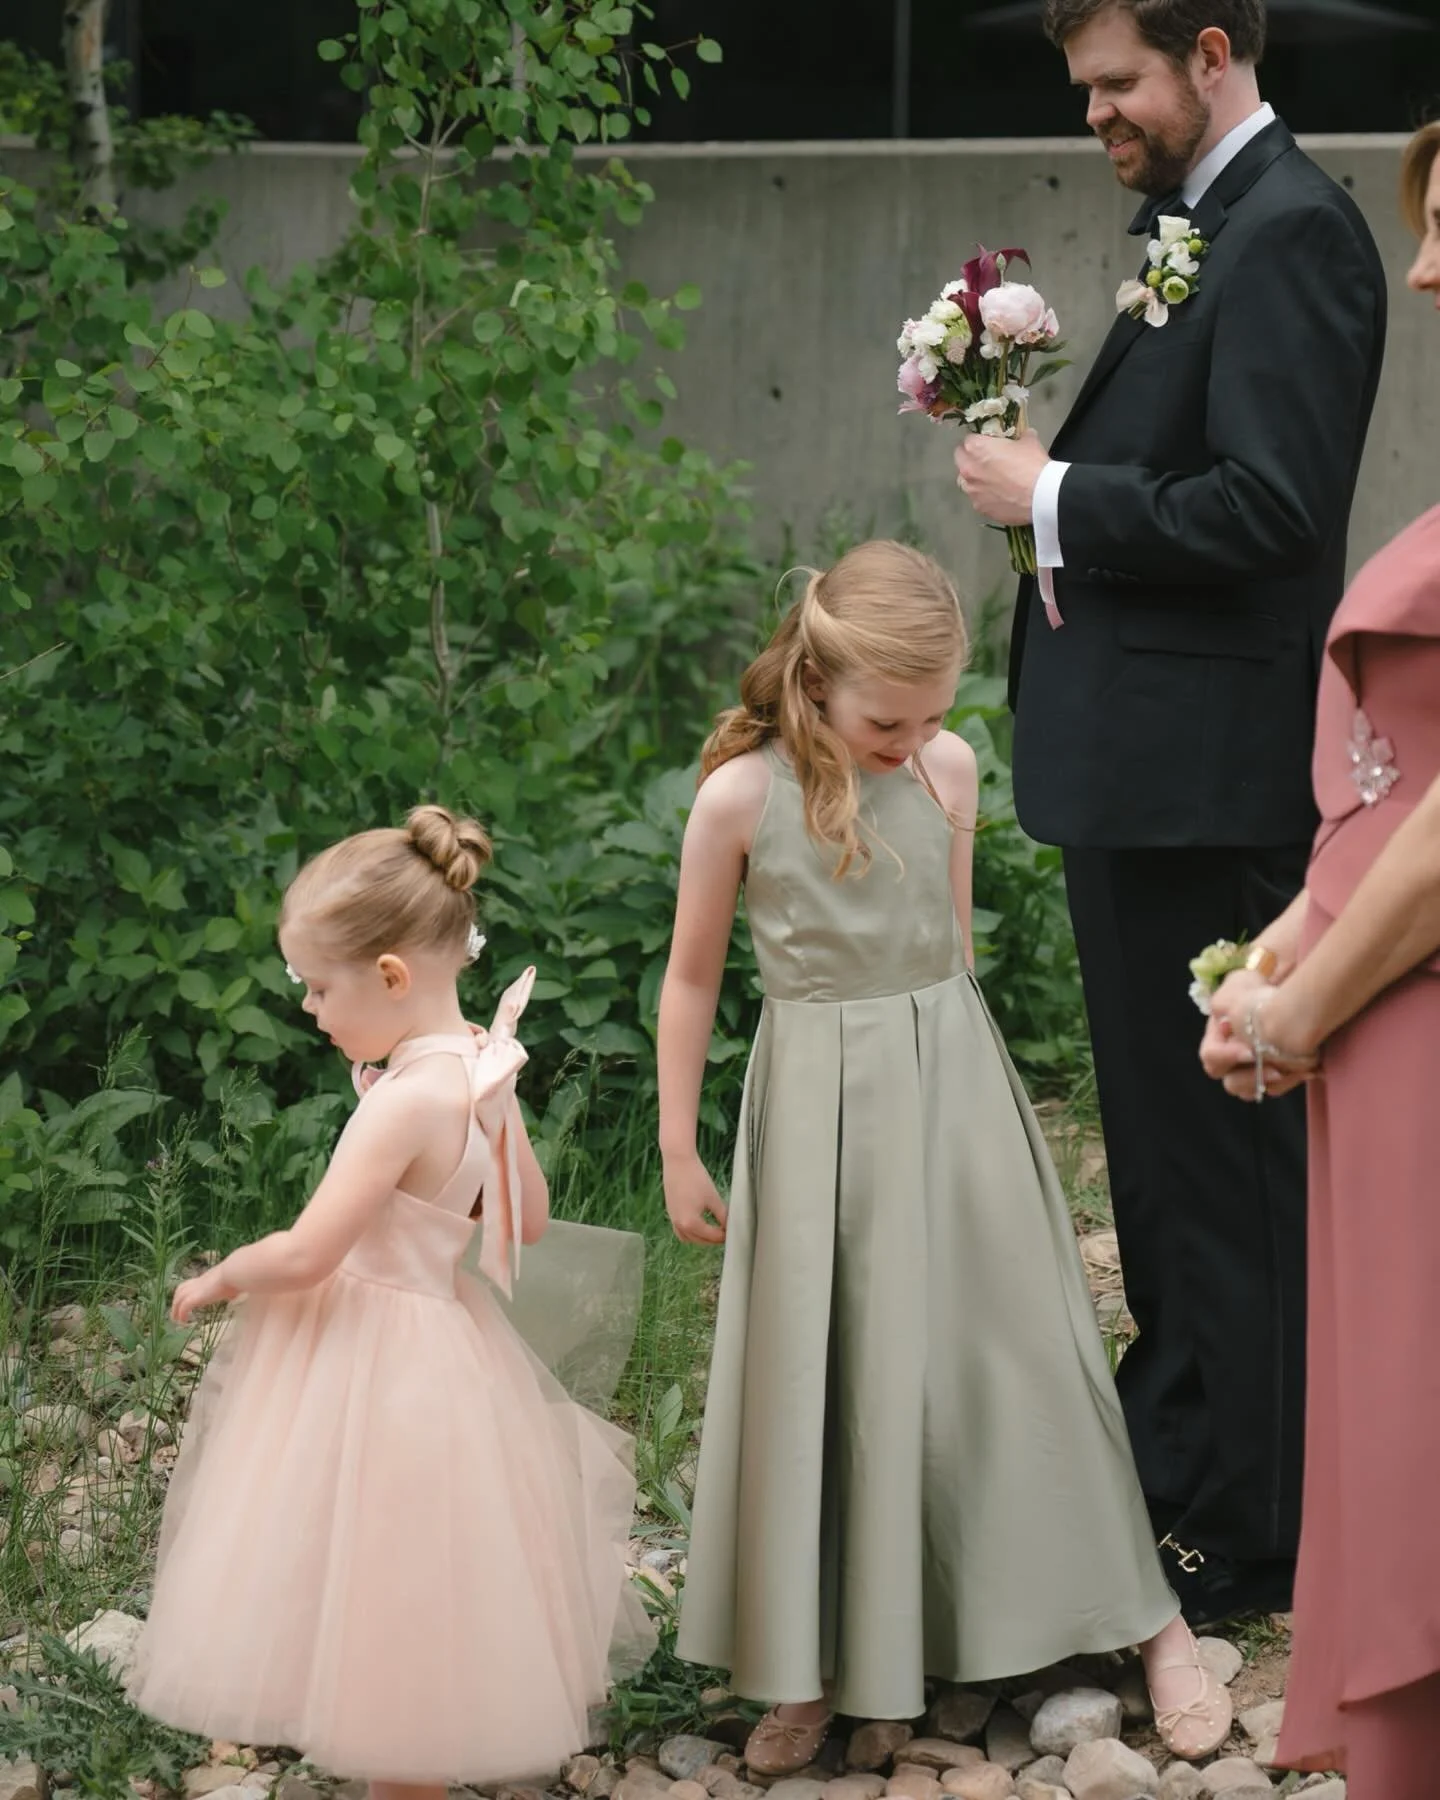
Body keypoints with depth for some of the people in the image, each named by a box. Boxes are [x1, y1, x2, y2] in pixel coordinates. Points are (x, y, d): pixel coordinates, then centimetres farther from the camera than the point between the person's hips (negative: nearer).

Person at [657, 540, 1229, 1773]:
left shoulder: (950, 770, -2)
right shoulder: (742, 796, -11)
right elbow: (693, 979, -1)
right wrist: (679, 1152, 2)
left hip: (950, 1084, 2)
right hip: (819, 1108, -2)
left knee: (1013, 1343, 5)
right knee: (821, 1378, 4)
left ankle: (1149, 1619, 14)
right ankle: (812, 1668, 14)